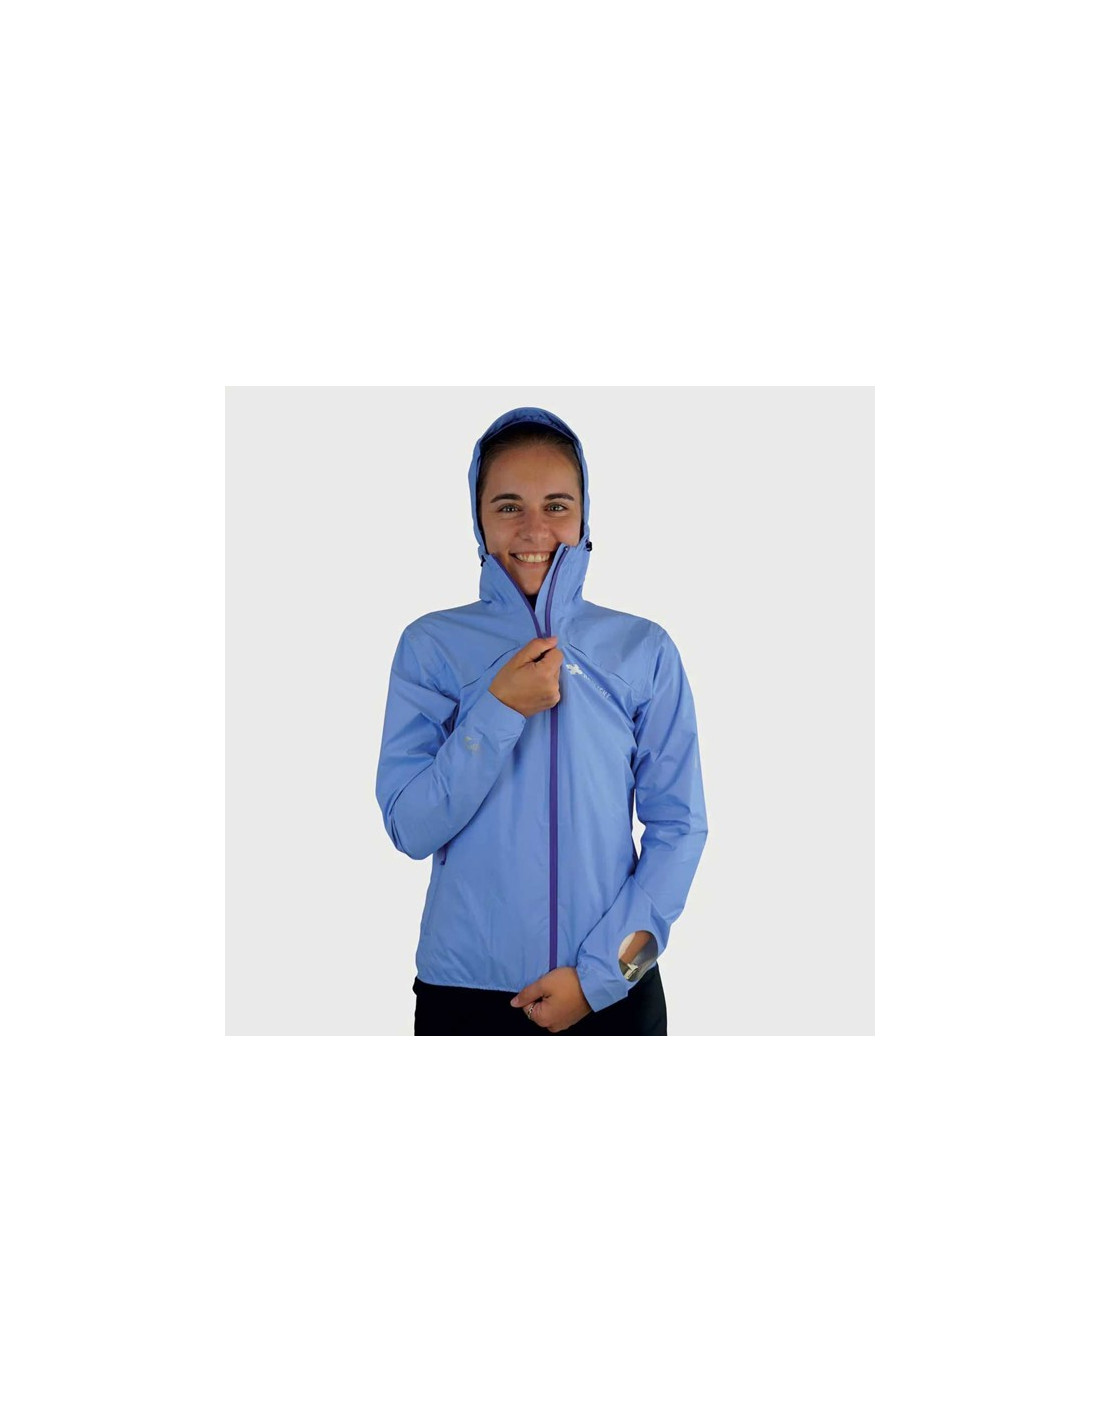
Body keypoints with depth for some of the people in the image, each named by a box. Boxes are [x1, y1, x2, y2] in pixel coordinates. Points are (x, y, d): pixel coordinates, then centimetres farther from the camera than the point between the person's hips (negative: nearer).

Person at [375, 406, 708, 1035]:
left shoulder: (644, 651, -2)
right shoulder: (431, 646, -2)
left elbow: (680, 827, -3)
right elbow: (410, 829, -7)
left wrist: (600, 972, -11)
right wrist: (500, 709, -18)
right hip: (466, 988, 0)